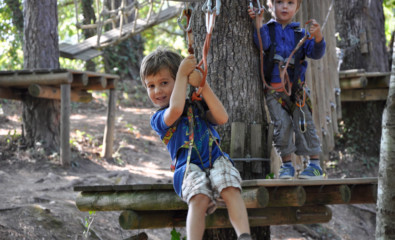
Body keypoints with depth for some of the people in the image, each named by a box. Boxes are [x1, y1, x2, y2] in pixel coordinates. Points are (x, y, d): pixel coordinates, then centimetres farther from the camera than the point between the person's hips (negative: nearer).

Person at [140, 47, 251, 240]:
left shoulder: (197, 104, 21)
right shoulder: (159, 119, 11)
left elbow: (222, 118, 2)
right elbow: (175, 109, -14)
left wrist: (202, 85, -1)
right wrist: (182, 74, -3)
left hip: (216, 160, 2)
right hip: (189, 168, -2)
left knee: (231, 191, -31)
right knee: (199, 199, -36)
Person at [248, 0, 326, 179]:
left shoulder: (300, 34, 9)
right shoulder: (268, 29, 7)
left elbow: (316, 53, -1)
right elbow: (263, 44, -14)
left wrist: (318, 37, -20)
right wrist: (259, 24, -24)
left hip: (296, 89, 1)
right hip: (274, 92, 0)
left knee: (304, 124, -3)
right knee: (282, 125, -7)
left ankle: (315, 164, 2)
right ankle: (286, 164, 5)